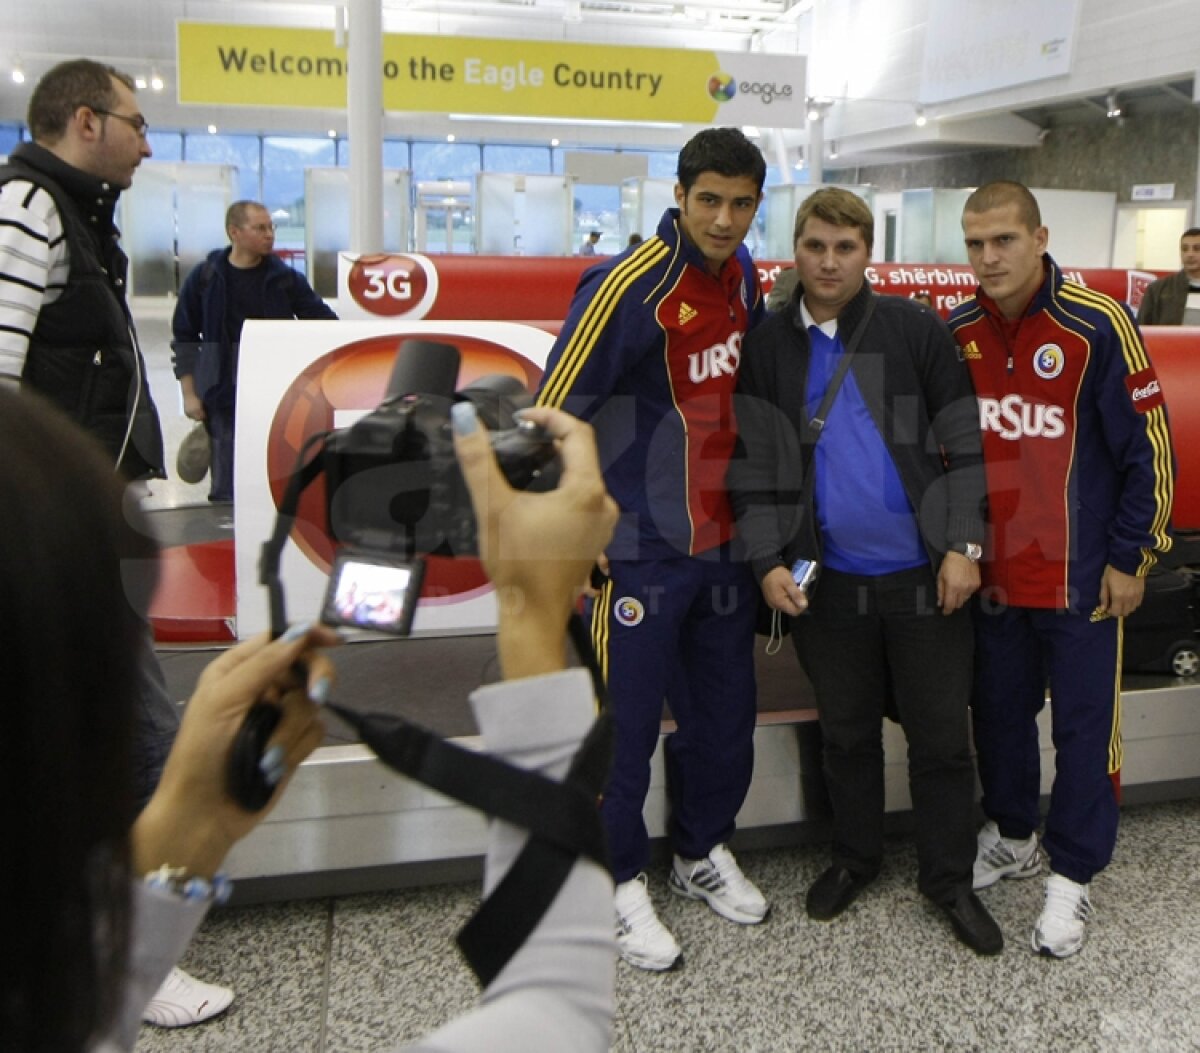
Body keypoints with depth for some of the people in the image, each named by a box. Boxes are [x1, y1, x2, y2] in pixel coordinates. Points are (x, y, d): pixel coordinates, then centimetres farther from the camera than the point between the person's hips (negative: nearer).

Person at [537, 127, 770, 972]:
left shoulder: (742, 273, 5)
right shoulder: (629, 287, -18)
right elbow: (549, 417, -17)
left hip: (725, 542, 7)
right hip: (641, 551, -7)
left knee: (725, 711, 16)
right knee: (626, 724, 4)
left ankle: (704, 854, 36)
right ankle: (622, 885, 23)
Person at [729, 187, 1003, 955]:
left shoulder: (917, 330, -3)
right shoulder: (768, 347, 3)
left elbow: (964, 444, -3)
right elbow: (754, 466, 4)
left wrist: (963, 547, -9)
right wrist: (768, 562, -5)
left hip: (925, 575, -1)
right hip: (827, 579, 2)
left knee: (941, 735, 9)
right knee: (847, 732, 17)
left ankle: (949, 878, 27)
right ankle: (855, 858, 36)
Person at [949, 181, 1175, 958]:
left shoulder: (1099, 326, -14)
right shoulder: (957, 334, 1)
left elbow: (1150, 448, -10)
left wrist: (1131, 557, -8)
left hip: (1081, 572, -4)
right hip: (991, 568, 5)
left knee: (1084, 724, 5)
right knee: (999, 711, 16)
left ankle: (1073, 876, 20)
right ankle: (1013, 838, 37)